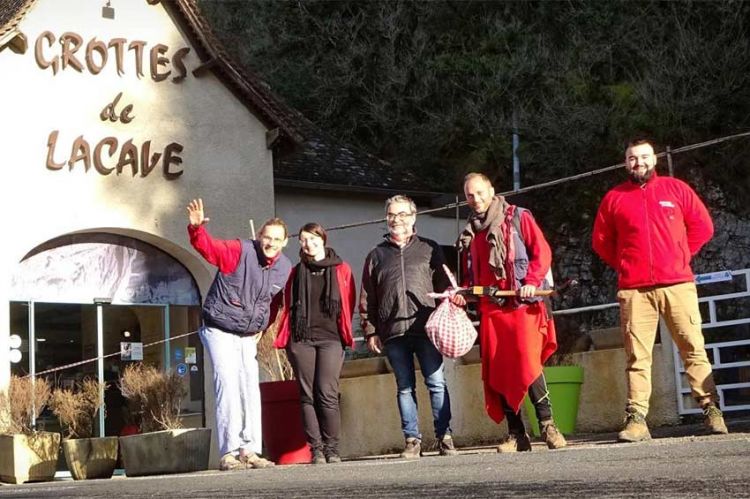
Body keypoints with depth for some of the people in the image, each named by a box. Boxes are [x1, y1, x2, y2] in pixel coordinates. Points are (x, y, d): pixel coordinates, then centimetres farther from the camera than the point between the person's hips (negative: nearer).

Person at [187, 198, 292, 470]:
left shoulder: (284, 268, 1)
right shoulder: (240, 251, -17)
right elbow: (207, 246, -29)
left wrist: (264, 326, 11)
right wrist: (196, 228, -48)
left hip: (248, 336, 6)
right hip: (219, 331, -6)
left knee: (250, 390, 3)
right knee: (228, 385, -14)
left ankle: (249, 450, 7)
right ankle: (229, 452, -14)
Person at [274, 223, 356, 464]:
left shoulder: (341, 269, 12)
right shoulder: (296, 272, 17)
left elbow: (349, 304, 12)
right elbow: (288, 307, 16)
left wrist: (345, 332, 5)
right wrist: (284, 336, 5)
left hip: (330, 338, -2)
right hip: (301, 339, 2)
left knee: (327, 394, -12)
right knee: (308, 396, -2)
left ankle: (332, 449, -5)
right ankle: (316, 450, -1)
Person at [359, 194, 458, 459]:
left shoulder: (429, 249, 12)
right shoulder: (377, 255, 16)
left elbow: (445, 286, 9)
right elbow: (367, 299, 13)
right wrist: (370, 332, 6)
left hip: (426, 328, -2)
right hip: (393, 333, 2)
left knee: (437, 383, -5)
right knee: (405, 387, 4)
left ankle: (444, 437, -1)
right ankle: (412, 440, 7)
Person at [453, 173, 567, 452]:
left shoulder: (518, 218, 5)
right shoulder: (469, 233, 21)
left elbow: (542, 251, -2)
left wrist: (531, 282, -16)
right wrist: (463, 292, 7)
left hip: (522, 305, -5)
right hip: (489, 309, 5)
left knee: (527, 364, -20)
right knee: (497, 373, 1)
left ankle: (547, 424, -11)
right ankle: (516, 435, 6)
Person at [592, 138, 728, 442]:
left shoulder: (676, 189, 10)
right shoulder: (614, 198, 12)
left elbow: (703, 226, 13)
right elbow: (600, 240, 18)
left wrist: (682, 256, 8)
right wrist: (624, 265, 10)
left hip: (678, 285, 0)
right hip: (634, 290, 0)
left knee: (693, 348, -2)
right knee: (637, 356, -5)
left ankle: (711, 409, 2)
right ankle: (636, 419, -7)